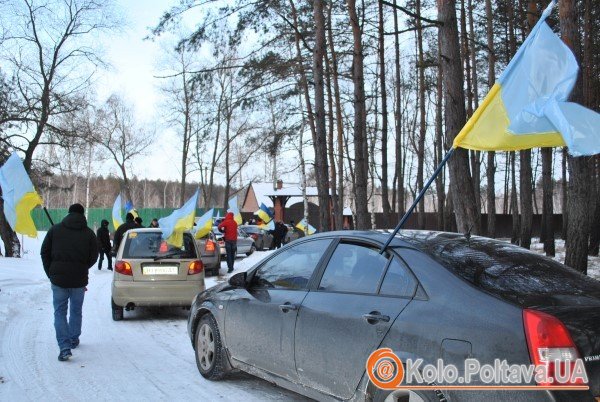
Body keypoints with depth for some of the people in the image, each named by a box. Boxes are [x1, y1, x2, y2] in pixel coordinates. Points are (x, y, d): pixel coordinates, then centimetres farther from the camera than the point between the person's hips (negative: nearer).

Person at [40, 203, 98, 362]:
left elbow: (44, 253, 3)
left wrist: (51, 273, 12)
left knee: (60, 313, 3)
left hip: (58, 279, -1)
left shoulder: (55, 230, 2)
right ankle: (74, 340, 31)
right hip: (79, 279, 1)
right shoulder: (89, 233, 0)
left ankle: (65, 347, -9)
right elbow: (93, 257, 1)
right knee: (76, 311, 19)